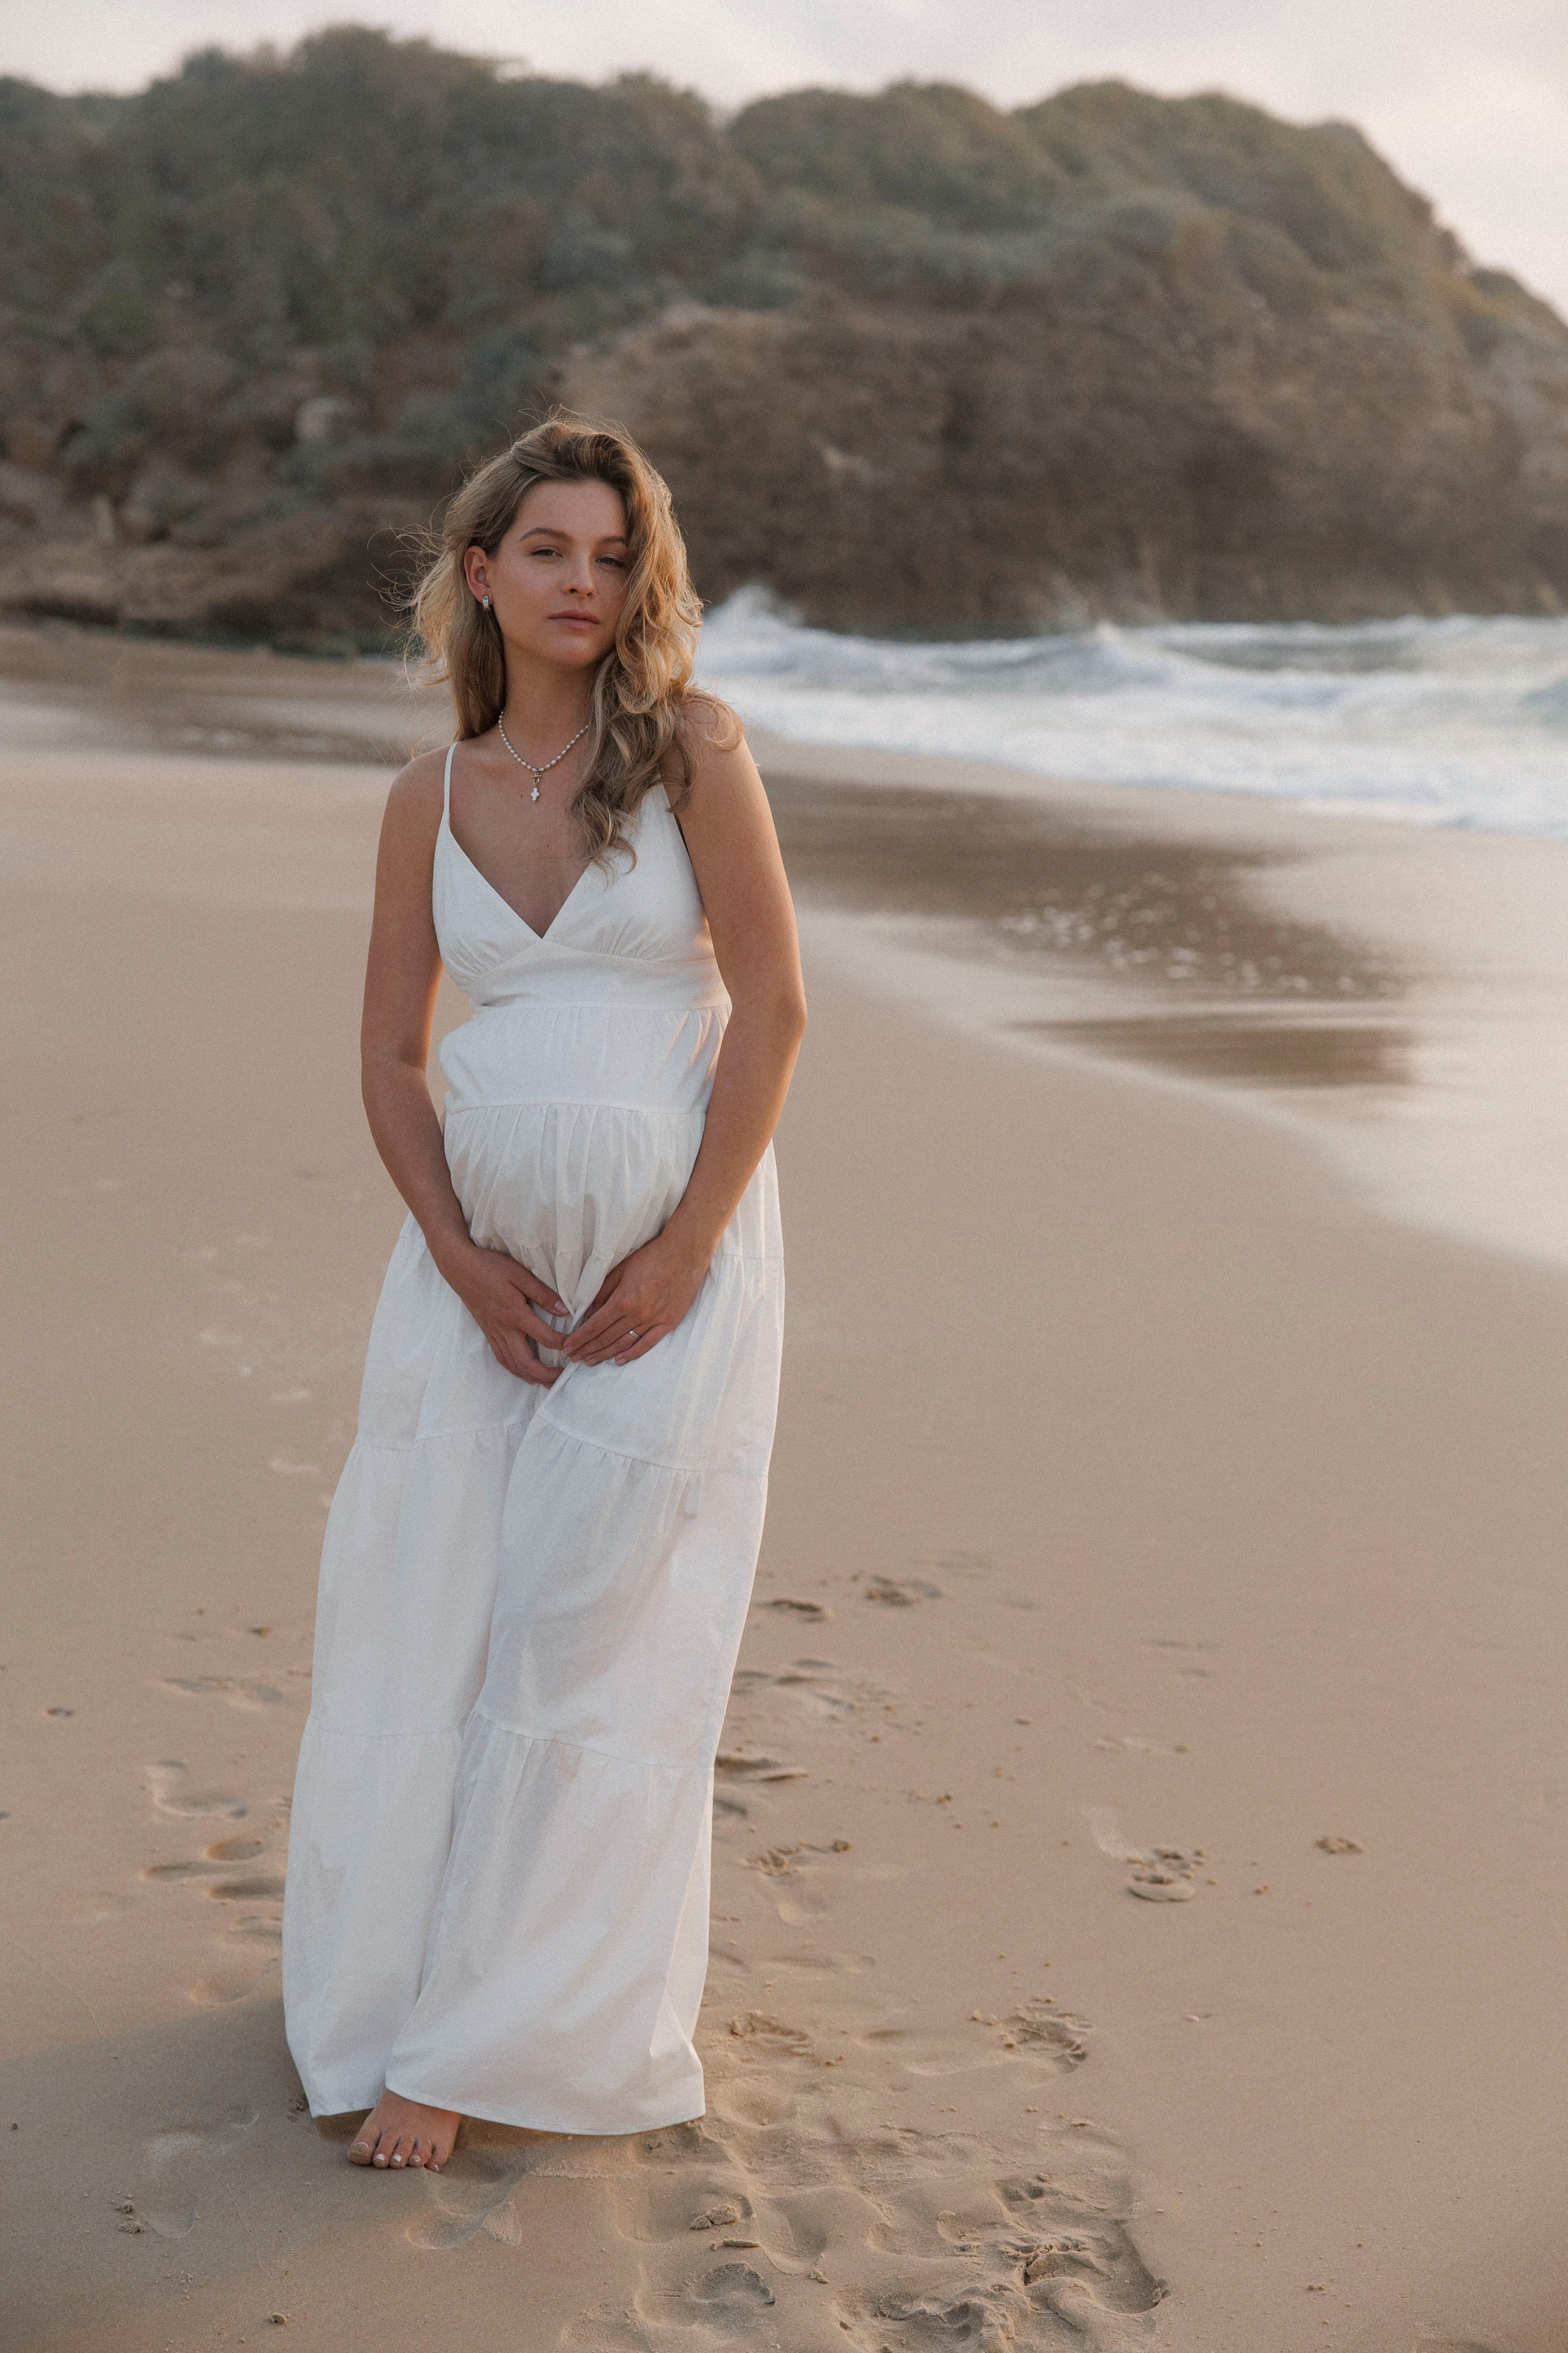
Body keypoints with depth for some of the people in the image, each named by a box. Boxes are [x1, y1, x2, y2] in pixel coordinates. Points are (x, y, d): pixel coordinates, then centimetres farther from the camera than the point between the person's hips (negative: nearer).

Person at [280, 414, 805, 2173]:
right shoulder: (431, 797, 5)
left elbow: (772, 1006, -8)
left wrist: (681, 1252, -12)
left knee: (589, 1637, -1)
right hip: (482, 1252, 4)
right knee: (422, 1615, 5)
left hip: (671, 1252, -3)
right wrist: (463, 1257, -6)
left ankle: (489, 2040, 11)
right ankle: (405, 1978, 26)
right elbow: (389, 1057, 8)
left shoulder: (690, 751, -5)